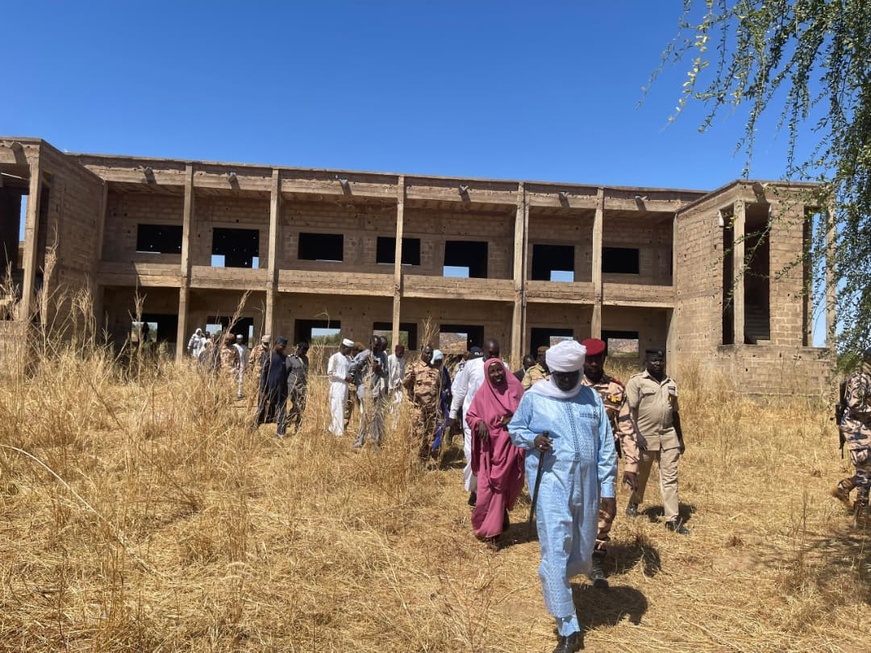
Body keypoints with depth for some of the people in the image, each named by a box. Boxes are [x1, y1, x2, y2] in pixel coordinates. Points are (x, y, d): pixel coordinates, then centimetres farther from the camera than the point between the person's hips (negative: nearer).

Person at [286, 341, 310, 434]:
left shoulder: (305, 359, 13)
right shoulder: (290, 358, -6)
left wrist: (306, 386, 15)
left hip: (303, 387, 6)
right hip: (292, 387, -6)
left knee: (301, 409, 6)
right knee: (292, 408, -8)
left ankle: (297, 429, 15)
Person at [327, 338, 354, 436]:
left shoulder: (348, 358, 14)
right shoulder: (334, 357, -8)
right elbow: (330, 373, -13)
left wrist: (350, 377, 1)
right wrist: (344, 378, -14)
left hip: (345, 386, 7)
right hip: (337, 387, -7)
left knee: (342, 409, 9)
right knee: (337, 409, -6)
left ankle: (333, 429, 18)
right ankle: (339, 432, -3)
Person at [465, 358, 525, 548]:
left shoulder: (516, 389, -1)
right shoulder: (482, 394, 0)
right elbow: (470, 416, 7)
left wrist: (515, 419, -13)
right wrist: (479, 423, -13)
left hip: (511, 446, 1)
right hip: (491, 447, 0)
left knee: (507, 486, 9)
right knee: (490, 488, -4)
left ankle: (497, 520, 34)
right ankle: (490, 530, 10)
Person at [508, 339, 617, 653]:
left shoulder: (592, 398, 4)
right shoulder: (534, 397, -3)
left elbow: (606, 447, 7)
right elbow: (514, 429, 8)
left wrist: (608, 487, 4)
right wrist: (532, 440, -14)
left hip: (586, 484, 4)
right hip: (551, 484, -3)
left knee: (582, 553, 15)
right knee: (555, 552, -7)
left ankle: (553, 584, 47)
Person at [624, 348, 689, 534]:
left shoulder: (671, 383, 12)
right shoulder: (636, 382, -5)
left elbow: (675, 412, 17)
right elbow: (630, 411, -11)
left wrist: (680, 438, 16)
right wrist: (637, 434, -20)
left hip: (668, 436, 4)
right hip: (646, 436, -4)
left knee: (670, 477, 2)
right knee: (641, 475, 12)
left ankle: (673, 519, 5)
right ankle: (633, 504, 35)